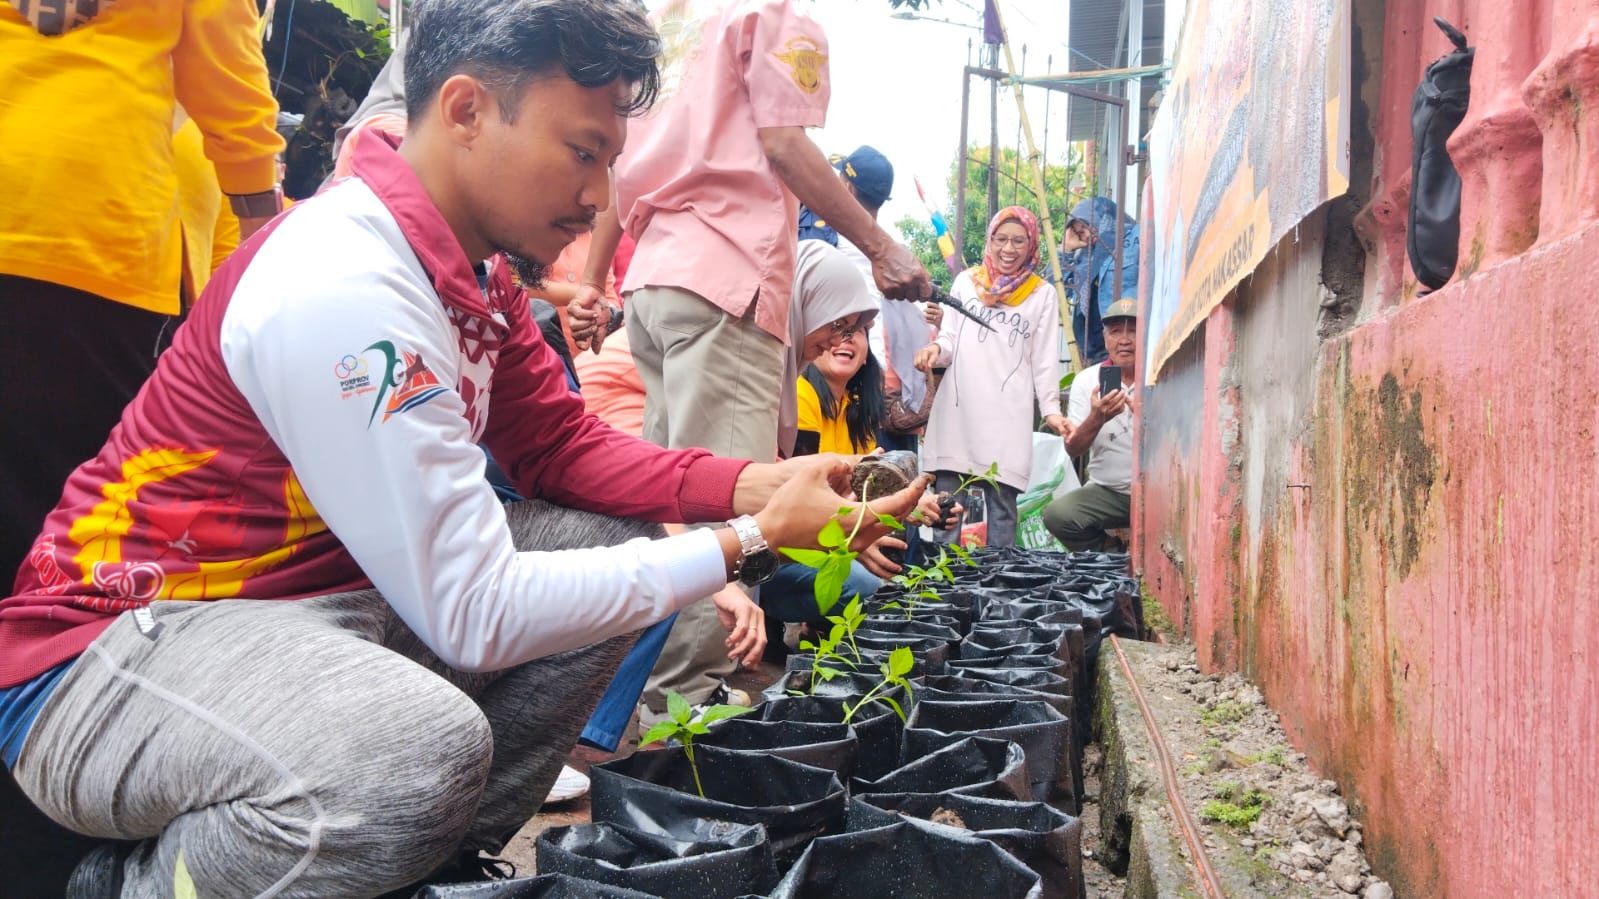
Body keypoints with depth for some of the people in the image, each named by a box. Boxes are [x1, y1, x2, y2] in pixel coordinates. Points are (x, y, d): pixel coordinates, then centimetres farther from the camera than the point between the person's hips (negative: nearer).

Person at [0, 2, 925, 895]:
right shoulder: (343, 285, -27)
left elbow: (562, 445, 6)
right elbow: (476, 617, -27)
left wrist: (754, 484, -9)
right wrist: (750, 542, -22)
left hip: (321, 598, 10)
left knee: (612, 547, 4)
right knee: (425, 749, -37)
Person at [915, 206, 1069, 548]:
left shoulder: (1042, 294, 10)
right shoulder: (966, 282, 13)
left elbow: (1045, 360, 8)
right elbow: (950, 340, 13)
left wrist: (1051, 410, -1)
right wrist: (935, 349, -10)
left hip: (1007, 417, -1)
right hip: (957, 410, 1)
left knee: (1002, 507, 0)